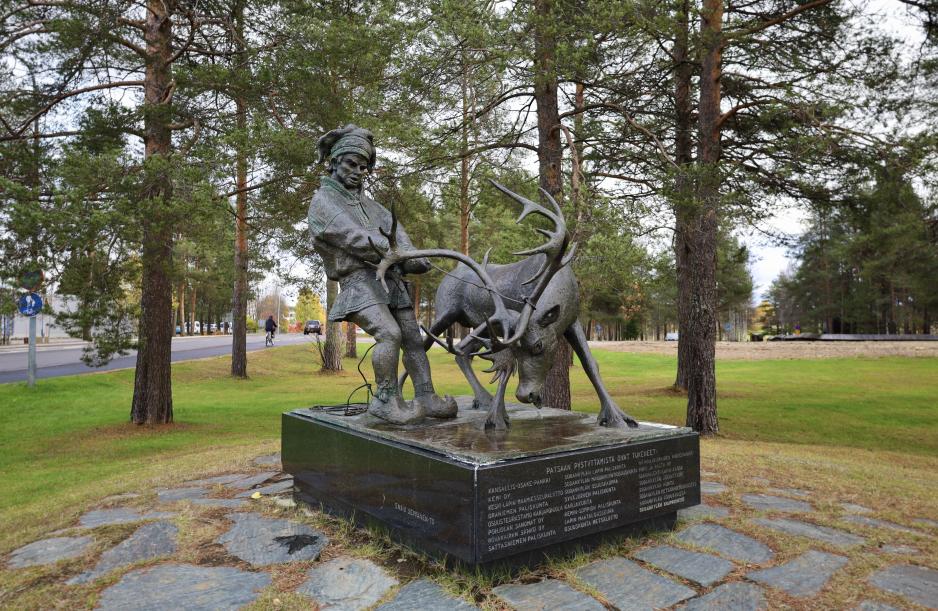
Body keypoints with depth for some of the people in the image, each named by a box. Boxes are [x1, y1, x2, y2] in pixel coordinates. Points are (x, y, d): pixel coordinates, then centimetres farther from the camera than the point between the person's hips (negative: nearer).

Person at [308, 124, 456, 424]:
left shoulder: (366, 201, 24)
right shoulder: (323, 202, 1)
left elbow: (392, 227, 6)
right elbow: (355, 239, -14)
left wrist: (409, 256, -16)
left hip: (390, 279, 7)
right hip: (359, 281, -7)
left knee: (413, 338, 1)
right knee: (390, 334, -24)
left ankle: (426, 398, 4)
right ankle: (386, 400, -13)